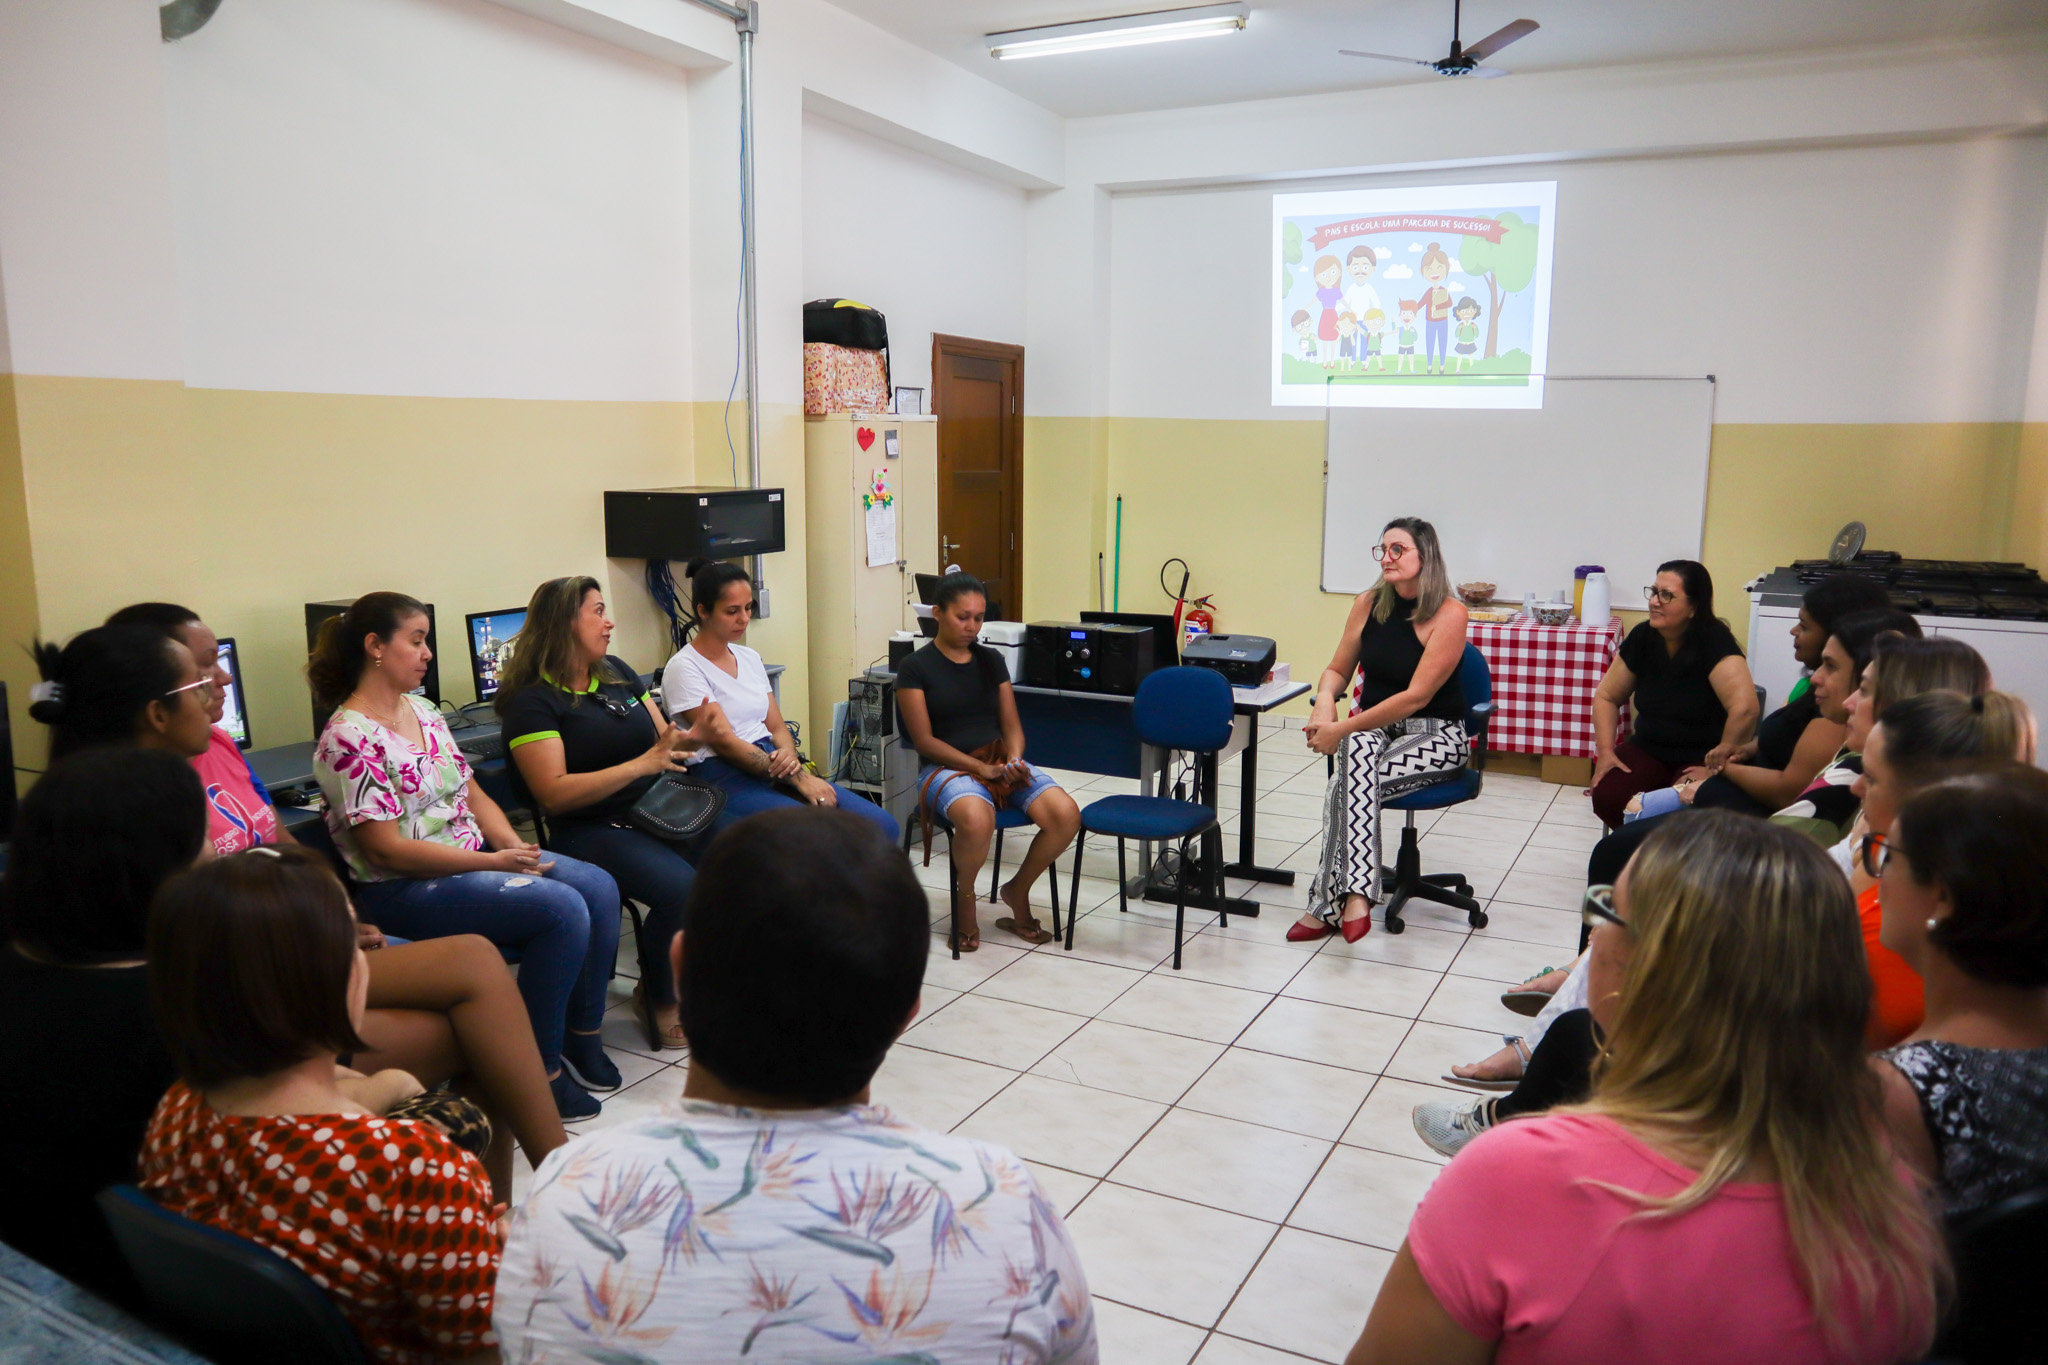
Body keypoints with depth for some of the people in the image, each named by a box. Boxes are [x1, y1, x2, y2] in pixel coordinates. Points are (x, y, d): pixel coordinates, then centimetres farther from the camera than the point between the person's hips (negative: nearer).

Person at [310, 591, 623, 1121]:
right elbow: (386, 849, -19)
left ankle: (583, 1037, 3)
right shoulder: (347, 740, -15)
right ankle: (541, 1072, -11)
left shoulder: (424, 712, 12)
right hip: (401, 889, -8)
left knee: (599, 887, -10)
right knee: (563, 909, -24)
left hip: (472, 857, 8)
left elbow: (473, 795, 15)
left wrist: (516, 848, -3)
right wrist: (493, 863, -19)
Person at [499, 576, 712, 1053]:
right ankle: (658, 998, -3)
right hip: (590, 831, -6)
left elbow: (664, 742, 21)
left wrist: (693, 736, -3)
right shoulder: (533, 701, -5)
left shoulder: (618, 673, 16)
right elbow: (554, 794, -15)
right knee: (681, 887, -30)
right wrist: (643, 765, -19)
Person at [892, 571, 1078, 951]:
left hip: (1000, 759, 5)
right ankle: (964, 897, -6)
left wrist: (1014, 760, -11)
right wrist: (981, 768, -17)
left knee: (1066, 815, -23)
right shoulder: (915, 667, 0)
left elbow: (1012, 726, 12)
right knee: (977, 820, -40)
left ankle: (1017, 891, 4)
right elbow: (924, 740, -7)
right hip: (947, 766, -5)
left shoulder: (991, 661, 15)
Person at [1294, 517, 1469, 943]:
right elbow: (1337, 670, 14)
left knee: (1349, 782, -31)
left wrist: (1342, 729, -20)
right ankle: (1356, 895, -40)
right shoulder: (1369, 604, 4)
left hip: (1435, 735, -4)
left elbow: (1417, 696, -18)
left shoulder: (1449, 614, -13)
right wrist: (1325, 699, -10)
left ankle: (1326, 904, -26)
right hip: (1373, 728, 4)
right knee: (1359, 753, -34)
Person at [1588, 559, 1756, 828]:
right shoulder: (1642, 638, -1)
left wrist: (1723, 757, -24)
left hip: (1702, 756, -5)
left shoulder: (1714, 642, -19)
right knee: (1606, 796, -21)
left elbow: (1744, 708, -33)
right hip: (1648, 748, 5)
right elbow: (1607, 697, 9)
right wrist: (1605, 750, -3)